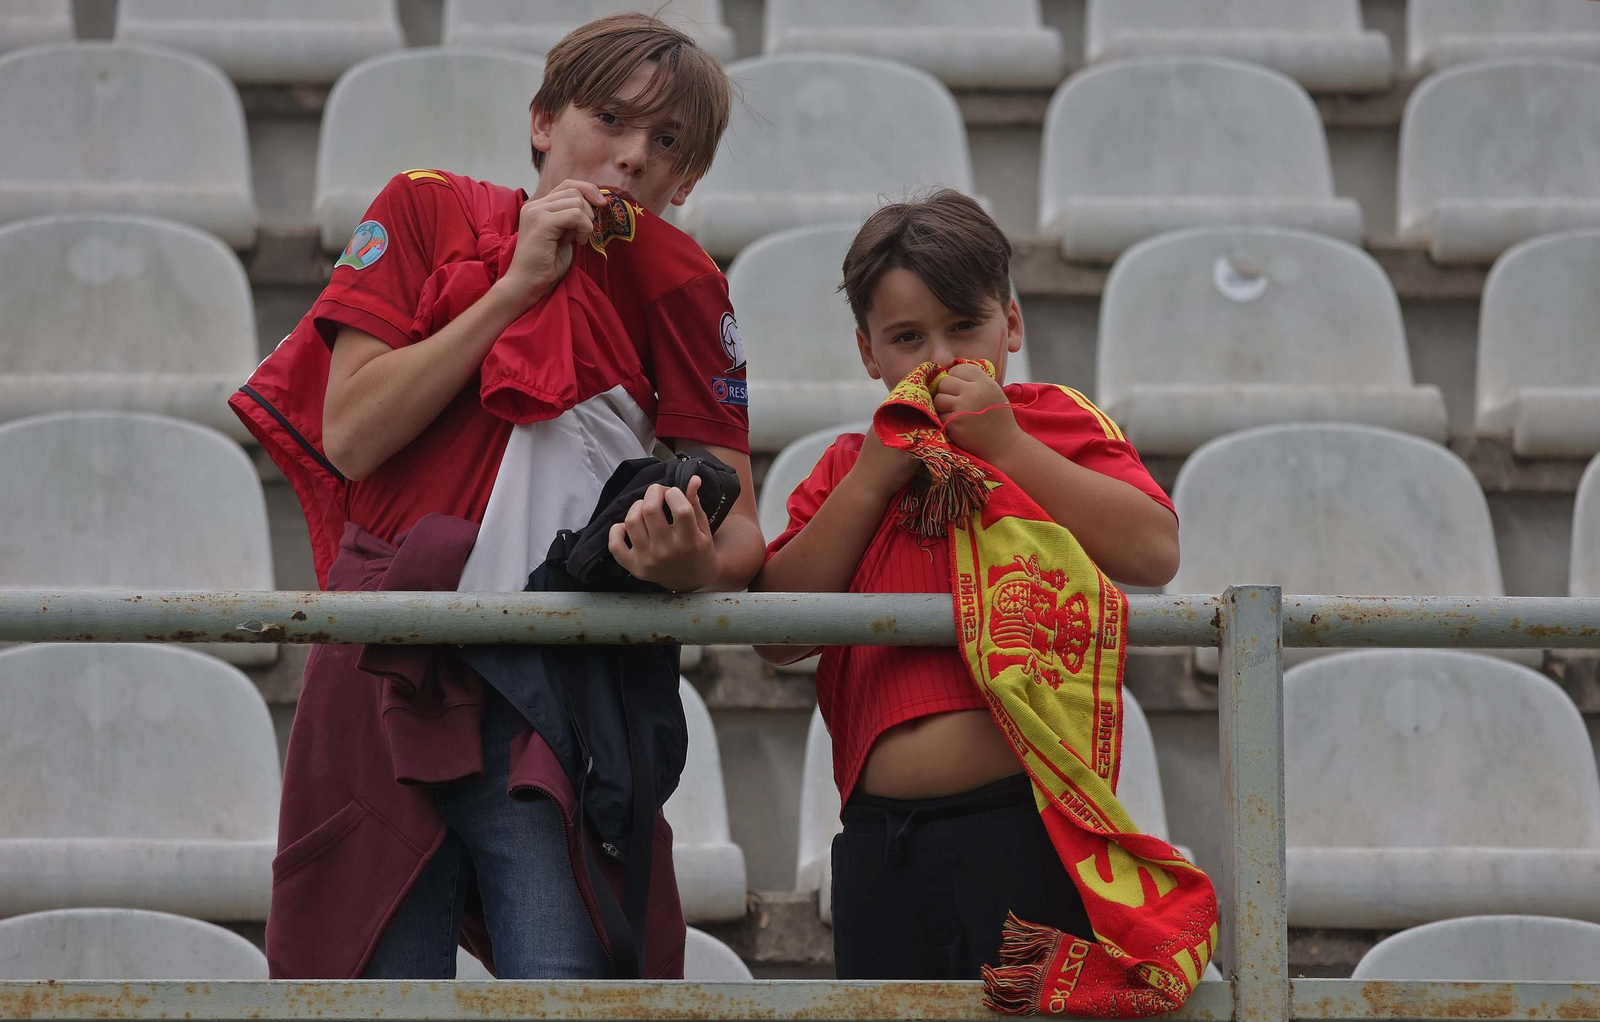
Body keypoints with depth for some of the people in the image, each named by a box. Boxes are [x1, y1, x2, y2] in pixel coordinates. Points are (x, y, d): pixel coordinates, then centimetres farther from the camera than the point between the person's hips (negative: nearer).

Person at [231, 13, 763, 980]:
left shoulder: (678, 289, 9)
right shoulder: (429, 212, 9)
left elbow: (740, 535, 4)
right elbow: (349, 435, -5)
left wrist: (695, 562, -21)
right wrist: (518, 285, -5)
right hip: (391, 690, 0)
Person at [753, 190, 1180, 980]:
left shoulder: (1053, 423, 9)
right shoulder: (849, 470, 18)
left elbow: (1153, 552, -9)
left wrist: (1005, 444, -8)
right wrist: (873, 478, -1)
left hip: (1023, 824, -4)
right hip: (881, 836, 4)